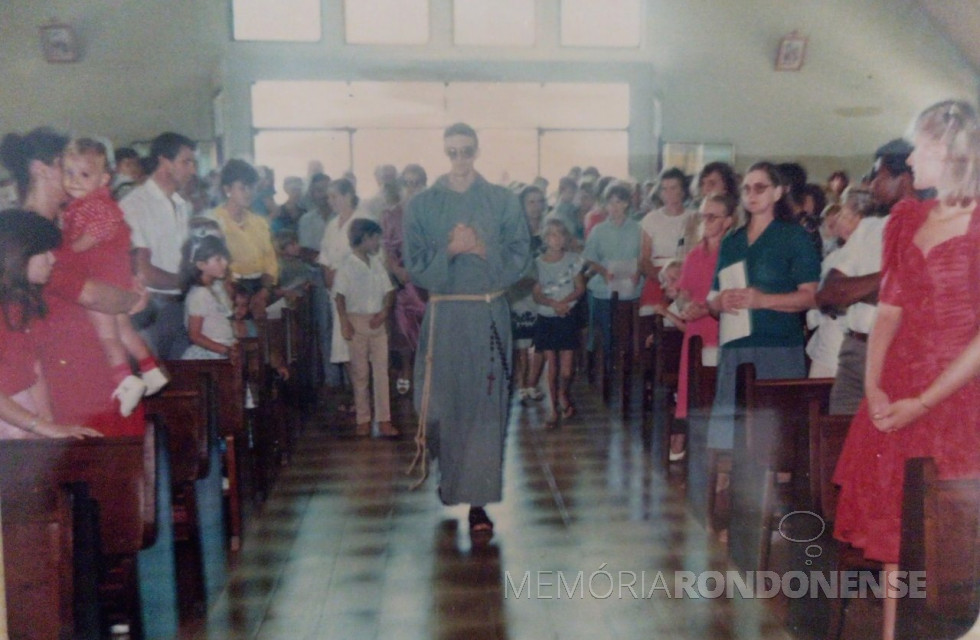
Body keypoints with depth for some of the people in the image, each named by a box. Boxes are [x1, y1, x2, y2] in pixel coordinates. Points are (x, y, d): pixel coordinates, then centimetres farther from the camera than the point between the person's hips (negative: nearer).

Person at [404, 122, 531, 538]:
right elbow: (415, 265, 1)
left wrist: (480, 249, -15)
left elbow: (519, 257, 0)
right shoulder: (422, 205, 6)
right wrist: (449, 250, -15)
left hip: (489, 315, 0)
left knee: (485, 405, -2)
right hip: (443, 315, 1)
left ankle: (478, 500, 3)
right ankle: (449, 474, 35)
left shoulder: (503, 202, 6)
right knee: (441, 403, 6)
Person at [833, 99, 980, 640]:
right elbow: (888, 311, 7)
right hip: (895, 396, 6)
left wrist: (923, 402, -15)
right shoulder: (908, 220, 10)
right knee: (894, 532, 12)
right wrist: (873, 386, -5)